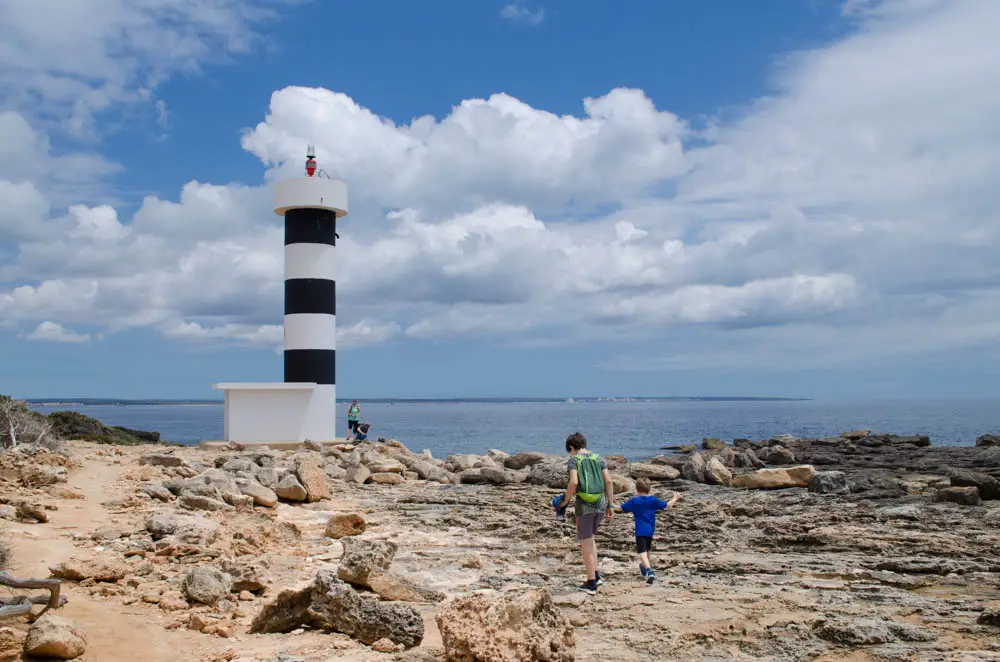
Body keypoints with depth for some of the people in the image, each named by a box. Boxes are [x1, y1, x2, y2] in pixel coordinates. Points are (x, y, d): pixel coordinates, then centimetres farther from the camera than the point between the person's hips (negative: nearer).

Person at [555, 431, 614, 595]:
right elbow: (608, 481, 1)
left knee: (586, 545, 7)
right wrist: (611, 505, 4)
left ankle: (591, 584, 13)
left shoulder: (573, 460, -3)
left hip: (584, 505, -5)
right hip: (601, 504, 5)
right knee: (589, 538, 26)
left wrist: (565, 500, -4)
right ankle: (596, 575, 20)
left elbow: (573, 482, -18)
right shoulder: (599, 459, 9)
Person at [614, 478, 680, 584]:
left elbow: (620, 508, 1)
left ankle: (650, 571, -32)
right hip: (650, 530, 5)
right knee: (646, 550, 25)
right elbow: (667, 505, 8)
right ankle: (644, 568, 45)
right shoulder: (653, 500, 4)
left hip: (640, 531, -5)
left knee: (642, 552, -12)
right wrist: (675, 498, 25)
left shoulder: (634, 501, -2)